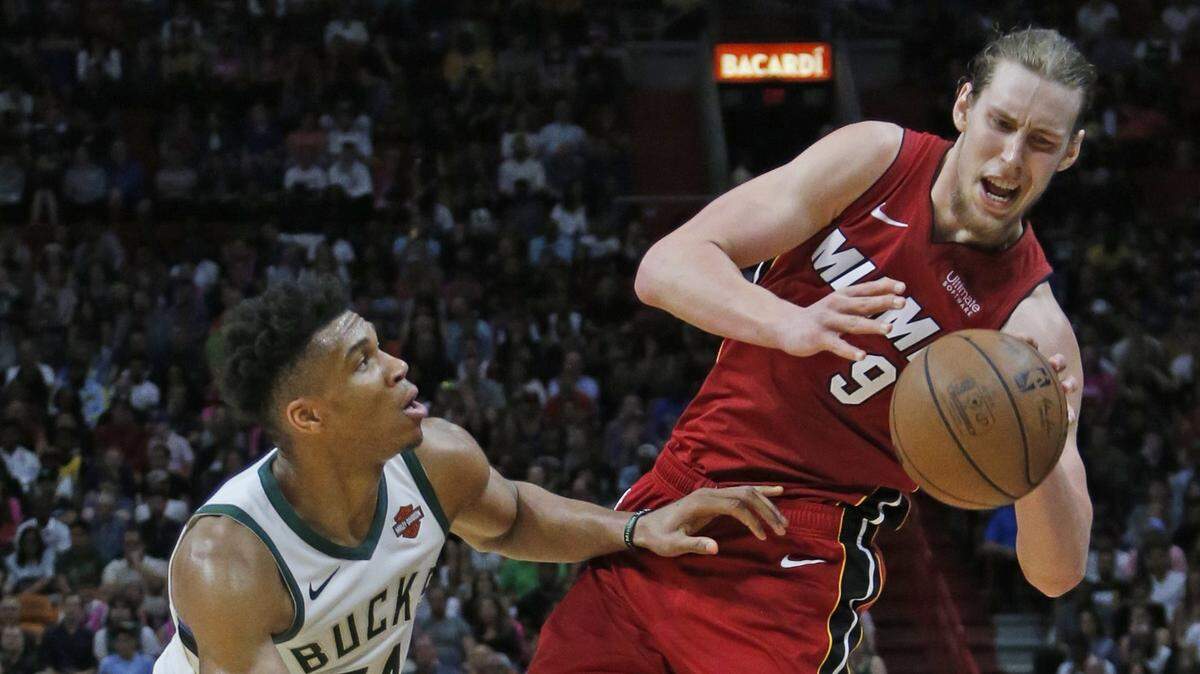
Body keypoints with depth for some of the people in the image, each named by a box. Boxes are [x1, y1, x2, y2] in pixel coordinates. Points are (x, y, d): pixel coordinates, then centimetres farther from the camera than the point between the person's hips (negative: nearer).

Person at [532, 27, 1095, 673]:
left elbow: (1057, 573, -14)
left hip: (796, 576, -3)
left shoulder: (1033, 325, -10)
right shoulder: (876, 158, -4)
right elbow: (666, 267, -13)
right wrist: (790, 324, -33)